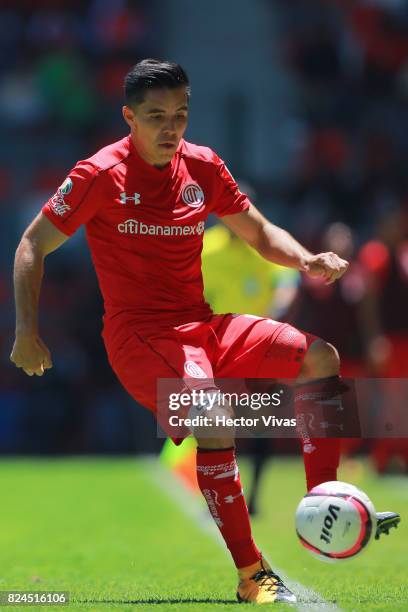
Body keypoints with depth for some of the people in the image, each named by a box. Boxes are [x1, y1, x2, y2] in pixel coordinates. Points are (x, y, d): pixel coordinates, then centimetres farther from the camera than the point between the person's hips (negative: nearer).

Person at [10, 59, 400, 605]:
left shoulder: (203, 166, 6)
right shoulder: (101, 175, -9)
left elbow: (260, 233, 18)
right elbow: (33, 246, -2)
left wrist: (306, 261, -3)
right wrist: (27, 329, -12)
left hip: (200, 324, 7)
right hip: (137, 332, -7)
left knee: (319, 356, -8)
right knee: (215, 415, -32)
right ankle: (252, 575, -28)